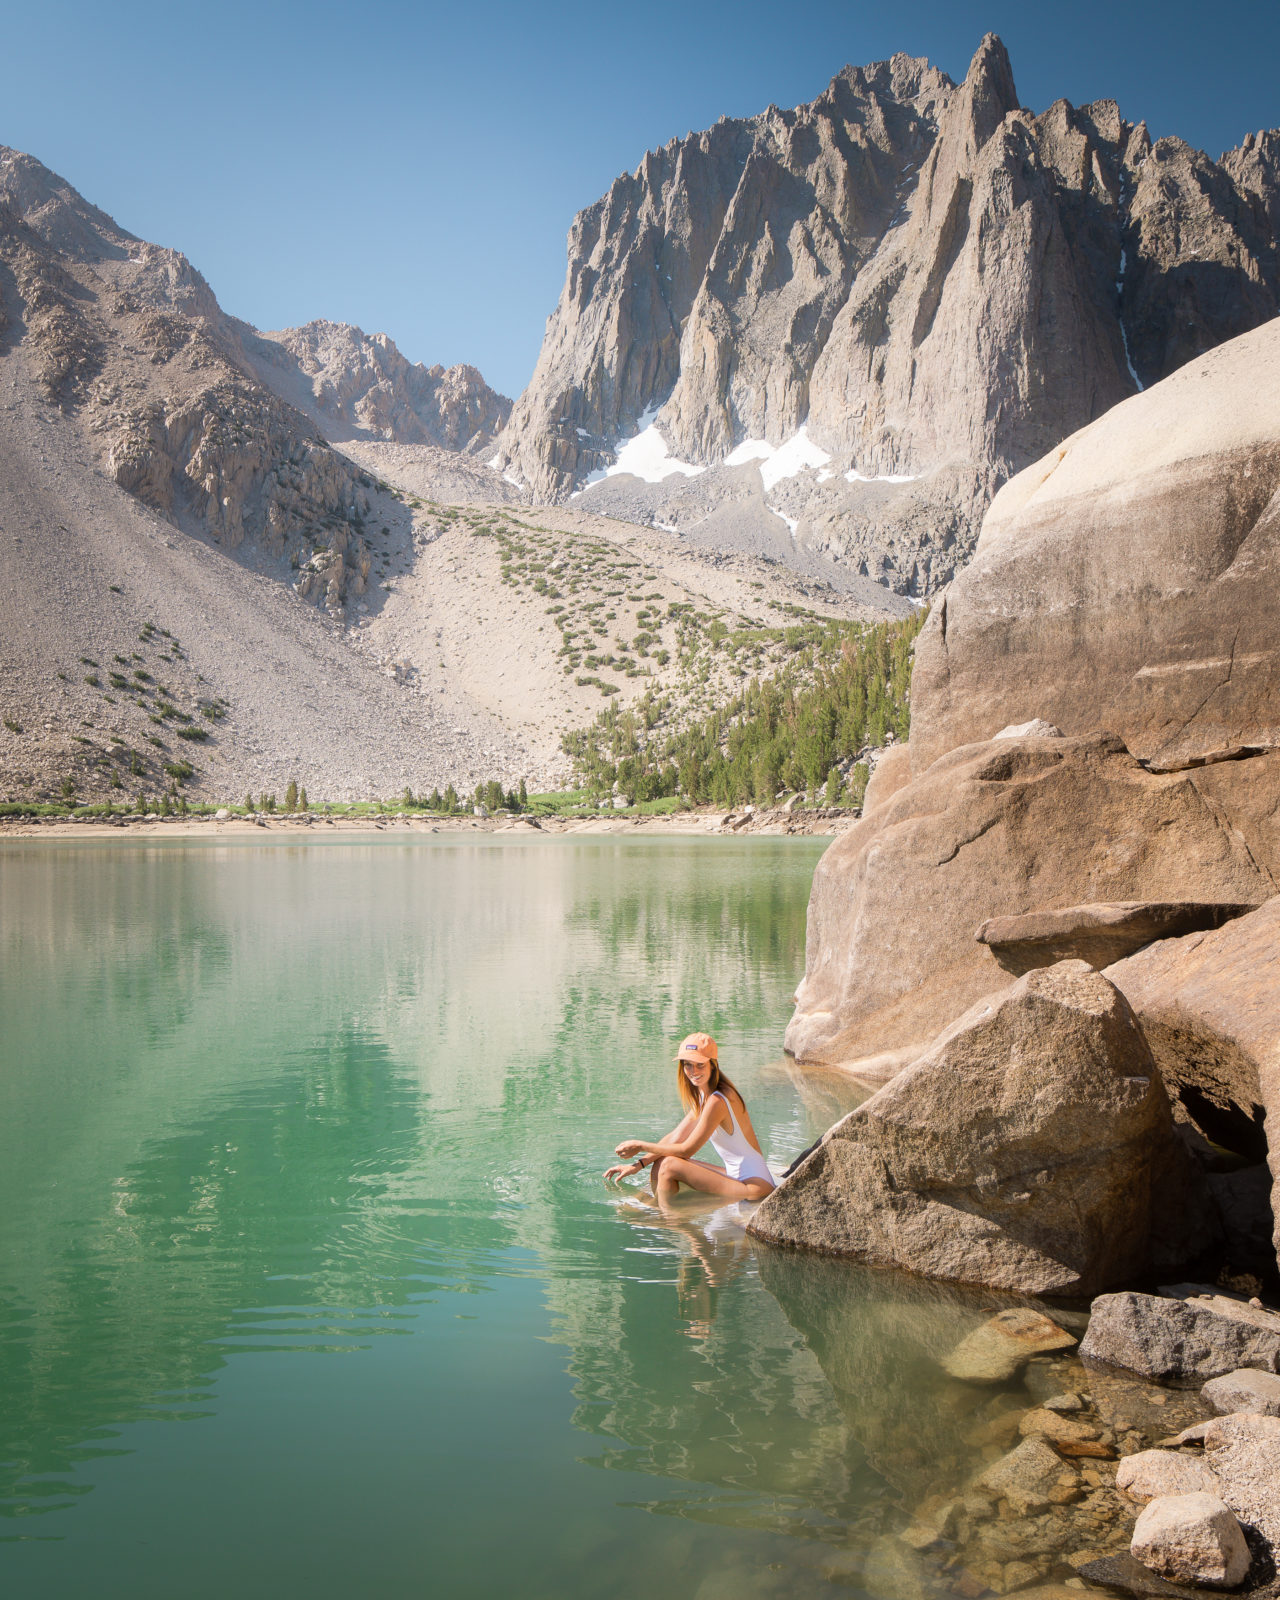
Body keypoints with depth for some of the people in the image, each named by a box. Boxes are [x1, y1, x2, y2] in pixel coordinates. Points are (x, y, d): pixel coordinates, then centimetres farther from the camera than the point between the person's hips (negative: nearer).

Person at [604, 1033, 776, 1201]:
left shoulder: (717, 1101, -20)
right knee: (660, 1166, 8)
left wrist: (640, 1146, -4)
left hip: (754, 1185, -10)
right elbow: (676, 1137, 15)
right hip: (736, 1175, 10)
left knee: (669, 1166, -17)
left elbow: (687, 1150, -14)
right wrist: (638, 1165, 7)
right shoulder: (704, 1096, 11)